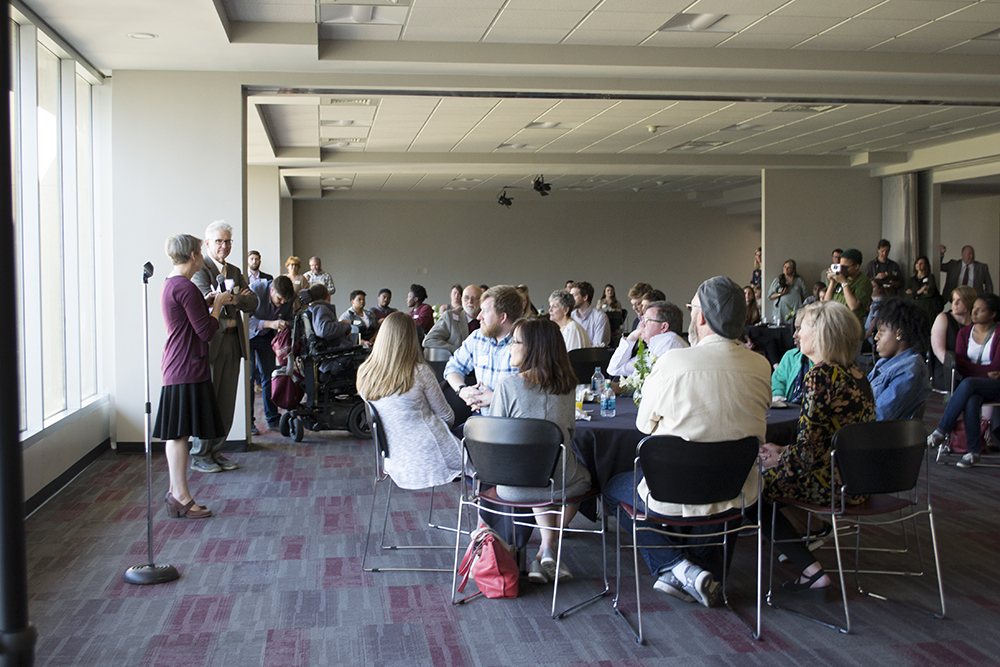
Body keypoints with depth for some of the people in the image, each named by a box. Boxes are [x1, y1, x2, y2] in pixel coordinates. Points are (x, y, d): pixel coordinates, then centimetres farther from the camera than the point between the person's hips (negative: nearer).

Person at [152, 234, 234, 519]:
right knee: (179, 433, -6)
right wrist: (218, 304, -2)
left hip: (176, 365, 10)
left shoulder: (169, 285, 16)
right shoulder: (185, 288, -16)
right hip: (187, 367, -10)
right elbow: (206, 331, -16)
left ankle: (176, 493, 16)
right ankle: (181, 498, -1)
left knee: (176, 434, 11)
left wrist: (216, 302, 22)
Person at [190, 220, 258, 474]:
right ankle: (199, 456, 9)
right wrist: (237, 298, -19)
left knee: (226, 403, 9)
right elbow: (207, 301, -18)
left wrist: (231, 298, -15)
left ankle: (216, 451, 19)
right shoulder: (200, 269, -5)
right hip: (210, 341, -7)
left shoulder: (235, 271, 17)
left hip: (233, 342, 7)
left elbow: (252, 302, 3)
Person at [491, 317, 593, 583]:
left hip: (513, 486, 0)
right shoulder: (566, 385, -4)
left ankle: (547, 551, 27)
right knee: (582, 476, 35)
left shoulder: (507, 385, -15)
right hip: (559, 483, 1)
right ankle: (547, 552, 25)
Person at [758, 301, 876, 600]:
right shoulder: (856, 374, 10)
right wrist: (783, 452, 15)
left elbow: (809, 444, -19)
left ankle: (813, 573, -1)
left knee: (756, 484, 4)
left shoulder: (820, 375, -18)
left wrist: (780, 460, -1)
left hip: (831, 481, -9)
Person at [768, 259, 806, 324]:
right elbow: (770, 296, 10)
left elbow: (804, 296, 13)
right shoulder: (777, 280, 12)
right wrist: (780, 294, -6)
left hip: (795, 309, 0)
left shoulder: (799, 280, 12)